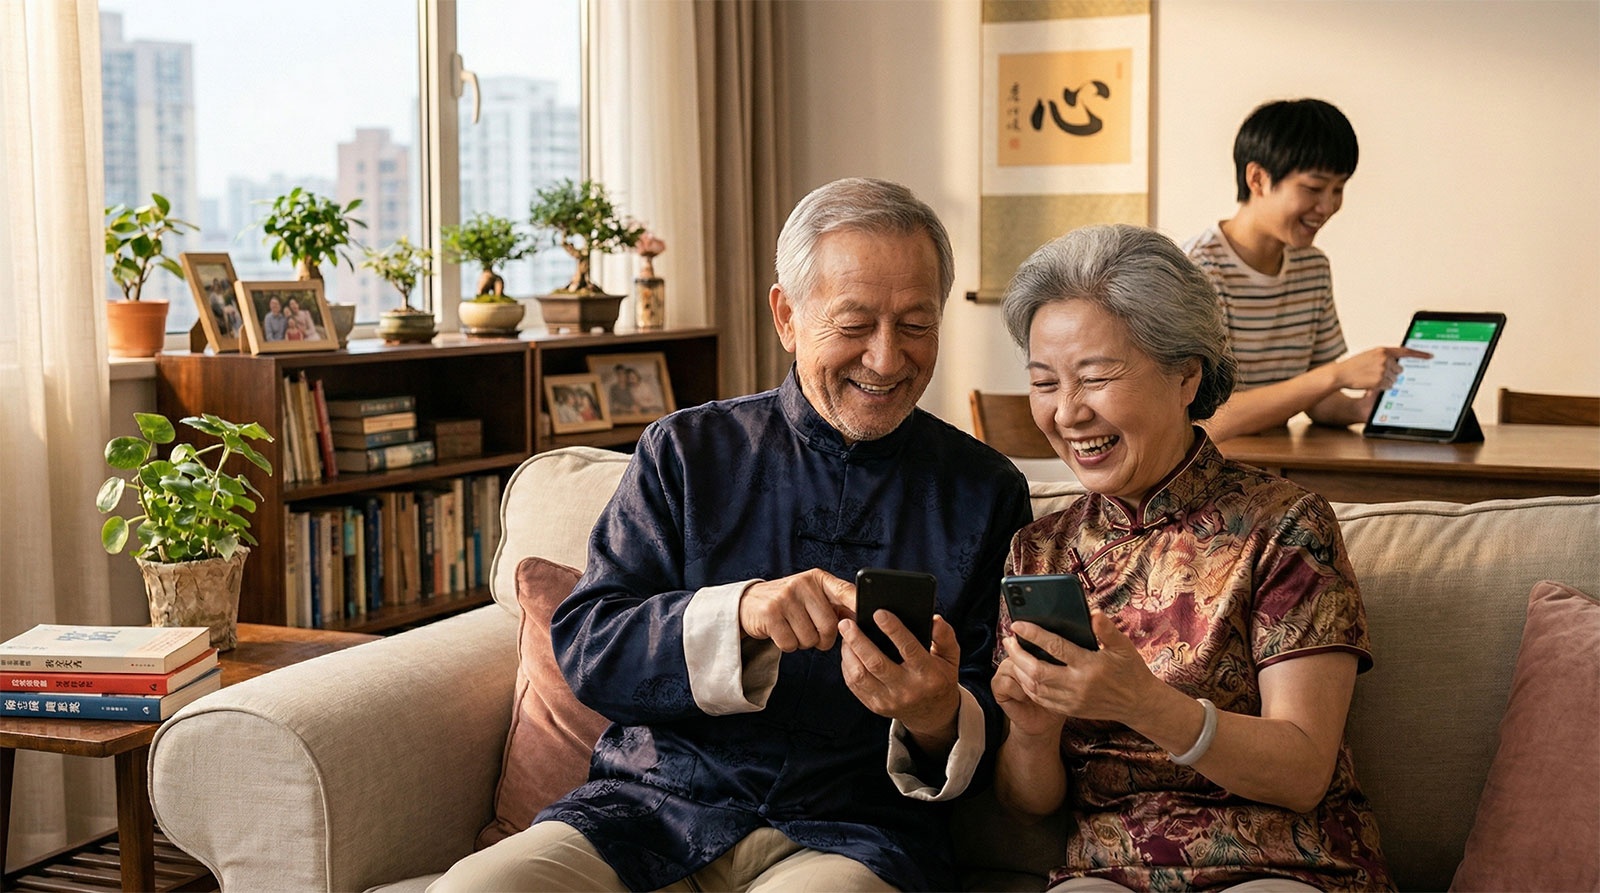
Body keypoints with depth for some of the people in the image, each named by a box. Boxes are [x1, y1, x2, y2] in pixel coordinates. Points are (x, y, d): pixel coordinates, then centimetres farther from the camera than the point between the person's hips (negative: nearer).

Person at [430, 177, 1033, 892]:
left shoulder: (987, 493, 10)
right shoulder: (685, 451, 10)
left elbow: (996, 729, 7)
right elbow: (583, 648, -1)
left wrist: (936, 722, -18)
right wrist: (738, 612, -20)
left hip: (853, 833, -1)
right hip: (653, 806, 2)